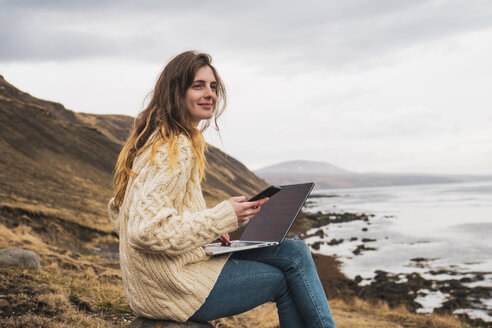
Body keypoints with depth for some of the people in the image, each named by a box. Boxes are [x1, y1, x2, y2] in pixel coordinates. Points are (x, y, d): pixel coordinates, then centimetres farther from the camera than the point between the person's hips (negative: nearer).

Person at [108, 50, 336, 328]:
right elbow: (147, 230, -26)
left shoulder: (153, 141, 13)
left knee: (295, 251, 6)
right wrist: (222, 218, -19)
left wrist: (208, 229, 9)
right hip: (173, 288, -9)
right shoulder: (176, 149, -18)